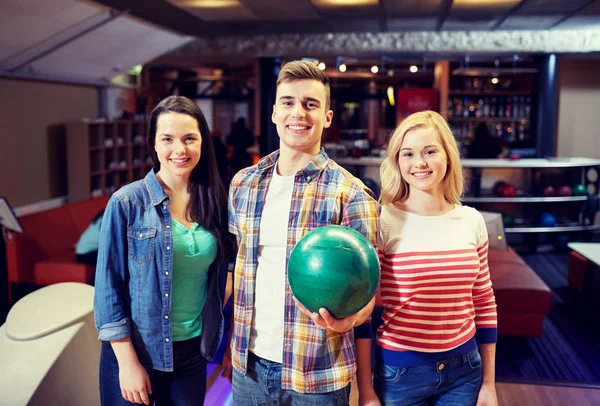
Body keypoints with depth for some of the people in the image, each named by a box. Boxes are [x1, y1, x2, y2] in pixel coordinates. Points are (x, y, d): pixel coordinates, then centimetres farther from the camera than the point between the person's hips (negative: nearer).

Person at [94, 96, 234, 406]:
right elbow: (108, 289, -10)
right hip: (134, 351, -3)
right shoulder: (127, 202, -12)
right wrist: (128, 362, -11)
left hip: (193, 352, 3)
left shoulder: (214, 202, -1)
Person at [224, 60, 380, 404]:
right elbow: (236, 266, 10)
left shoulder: (350, 195, -12)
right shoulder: (243, 184, 1)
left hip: (317, 375, -3)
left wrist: (349, 317, -29)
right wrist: (233, 344, 11)